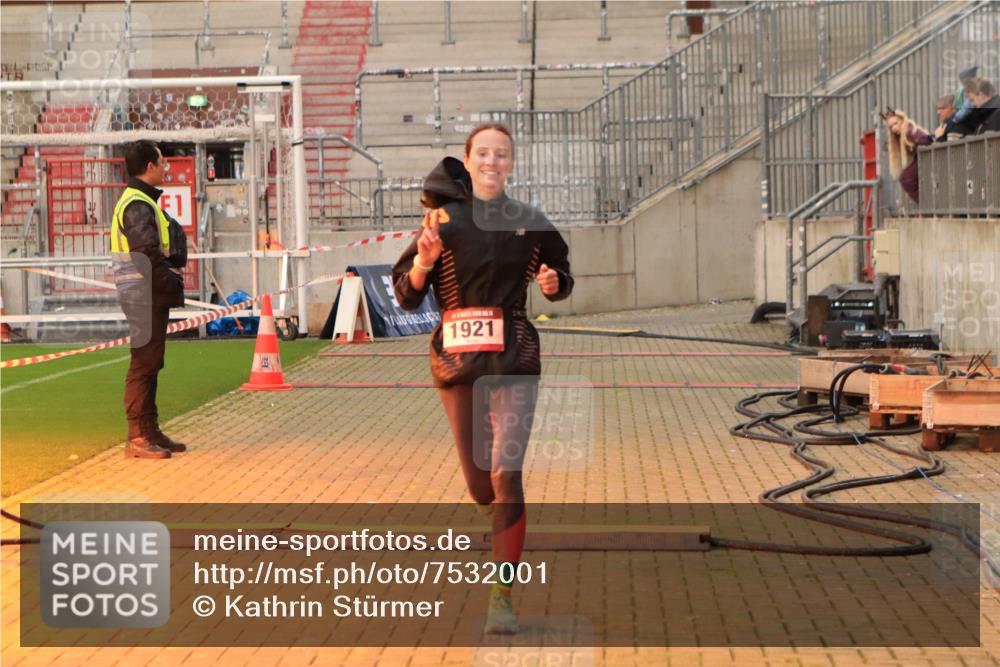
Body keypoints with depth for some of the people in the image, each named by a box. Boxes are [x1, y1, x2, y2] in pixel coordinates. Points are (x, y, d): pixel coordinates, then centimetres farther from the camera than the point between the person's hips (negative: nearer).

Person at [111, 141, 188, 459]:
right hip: (145, 297, -10)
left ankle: (150, 432, 21)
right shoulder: (138, 205, -15)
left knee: (150, 365, 14)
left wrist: (172, 278, 2)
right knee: (143, 364, -7)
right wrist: (173, 283, -14)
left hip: (153, 297, 10)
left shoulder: (144, 201, 18)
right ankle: (137, 437, -3)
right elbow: (147, 256, -24)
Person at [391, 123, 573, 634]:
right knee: (479, 485, 7)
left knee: (505, 475, -13)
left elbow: (560, 276, 20)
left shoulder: (530, 222, 6)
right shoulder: (443, 219, 3)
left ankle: (502, 597, -9)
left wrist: (553, 284, -4)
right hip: (456, 360, 1)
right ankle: (506, 527, 43)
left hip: (513, 360, -1)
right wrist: (424, 261, -18)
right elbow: (406, 294, 2)